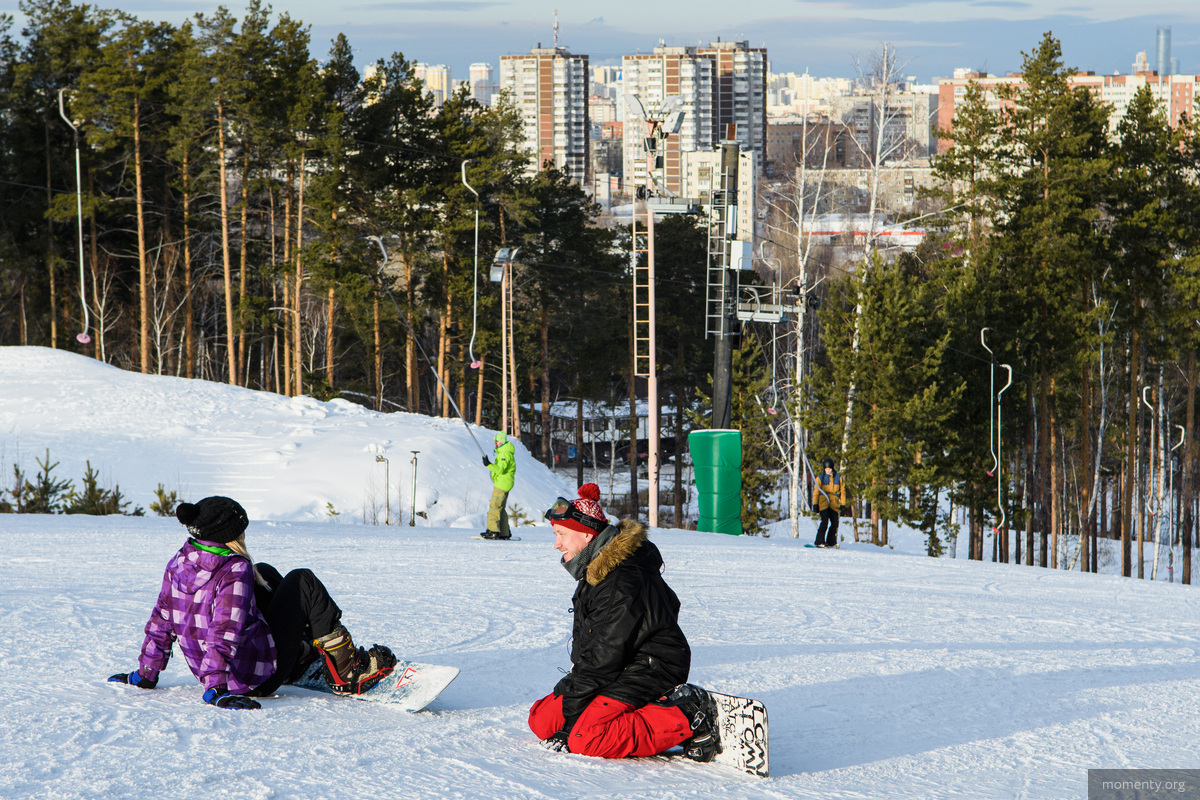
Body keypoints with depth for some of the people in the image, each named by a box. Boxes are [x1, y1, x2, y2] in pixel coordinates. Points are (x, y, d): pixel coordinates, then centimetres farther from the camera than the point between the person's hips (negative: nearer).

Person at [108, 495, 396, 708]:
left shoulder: (178, 564, -4)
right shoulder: (236, 571, -25)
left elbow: (161, 621, 4)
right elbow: (225, 629, -33)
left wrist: (145, 674, 13)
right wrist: (215, 688, -38)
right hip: (259, 677, -8)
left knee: (265, 573, 22)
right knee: (302, 581, 3)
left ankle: (303, 653, 37)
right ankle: (349, 671, 8)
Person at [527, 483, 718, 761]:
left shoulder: (623, 582, -22)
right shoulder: (595, 572, 11)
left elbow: (606, 654, -23)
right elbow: (587, 649, 17)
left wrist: (572, 701, -18)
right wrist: (570, 689, 8)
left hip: (648, 673, -11)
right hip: (619, 673, 11)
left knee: (586, 740, -27)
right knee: (541, 720, 3)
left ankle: (686, 719, -16)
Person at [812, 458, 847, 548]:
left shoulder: (838, 477, 9)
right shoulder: (820, 478, 5)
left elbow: (842, 490, 13)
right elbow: (816, 491, 7)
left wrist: (842, 503, 7)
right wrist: (815, 504, 1)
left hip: (834, 503, 3)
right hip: (823, 501, -3)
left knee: (834, 523, 0)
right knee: (825, 521, -15)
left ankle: (831, 542, 14)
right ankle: (819, 541, -10)